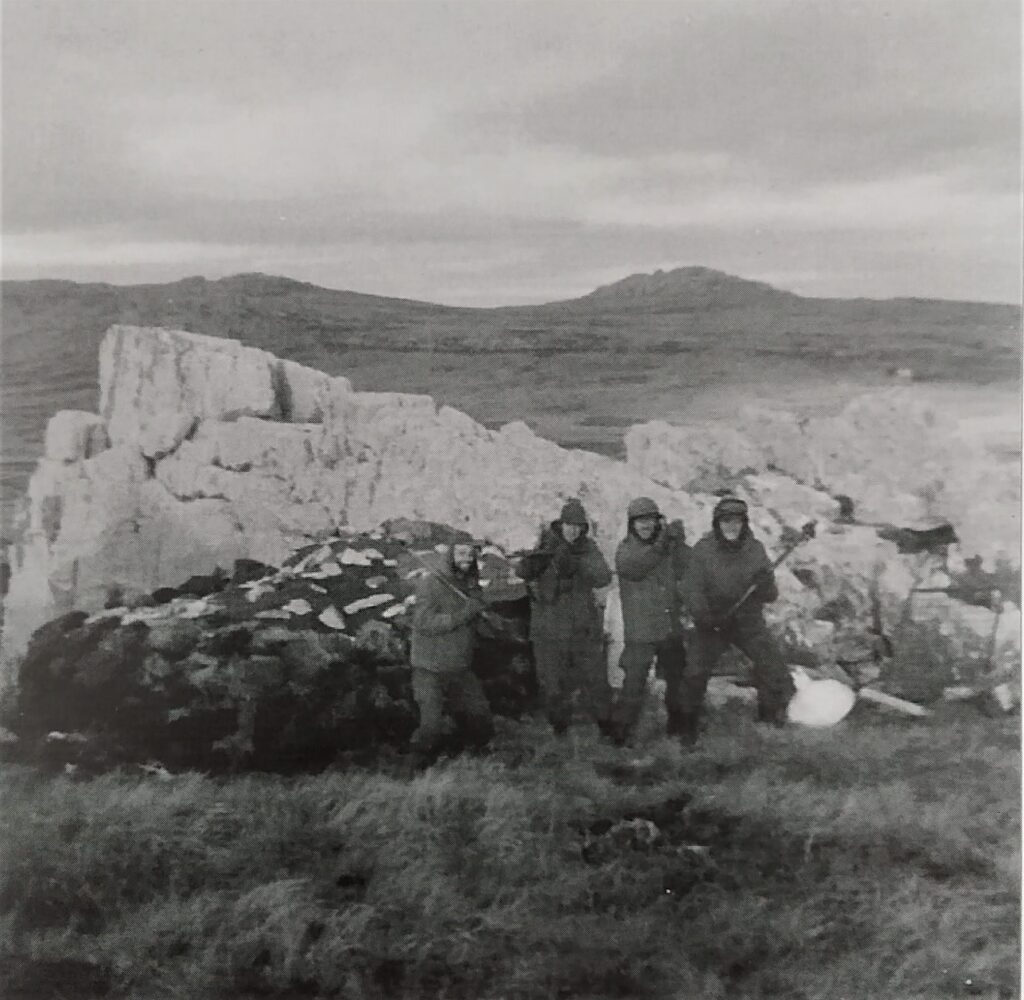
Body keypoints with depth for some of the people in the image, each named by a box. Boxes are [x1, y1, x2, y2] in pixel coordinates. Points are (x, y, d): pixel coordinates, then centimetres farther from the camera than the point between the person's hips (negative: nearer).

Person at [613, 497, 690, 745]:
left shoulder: (670, 547, 8)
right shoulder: (625, 549, -3)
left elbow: (687, 569, -4)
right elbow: (633, 567, -23)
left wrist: (678, 542, -16)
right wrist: (659, 545, -32)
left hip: (671, 628, 4)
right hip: (640, 632, -4)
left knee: (678, 678, 16)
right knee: (634, 682, -9)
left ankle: (679, 724, 34)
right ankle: (622, 731, 2)